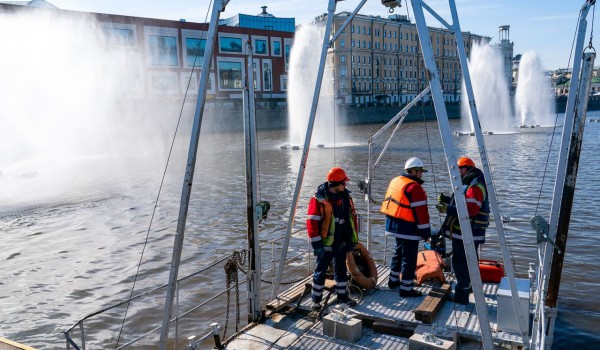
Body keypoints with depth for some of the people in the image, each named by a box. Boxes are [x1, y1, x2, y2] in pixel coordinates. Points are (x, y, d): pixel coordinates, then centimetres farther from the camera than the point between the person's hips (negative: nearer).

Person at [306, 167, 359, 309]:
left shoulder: (345, 196, 3)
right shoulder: (319, 199, -17)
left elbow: (352, 216, 12)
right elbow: (312, 222, -17)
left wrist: (353, 238, 11)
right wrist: (316, 243, -18)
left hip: (342, 242, 6)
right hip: (326, 243, -6)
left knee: (341, 270, 18)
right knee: (321, 271, 7)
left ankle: (342, 295, 34)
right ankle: (316, 299, 21)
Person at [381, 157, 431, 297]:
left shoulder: (395, 181, 10)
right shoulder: (414, 187, -18)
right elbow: (420, 212, -20)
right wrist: (425, 232, -13)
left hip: (394, 224, 9)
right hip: (408, 228, -9)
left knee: (399, 252, 24)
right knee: (409, 258, 1)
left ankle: (393, 280, 36)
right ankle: (406, 289, 9)